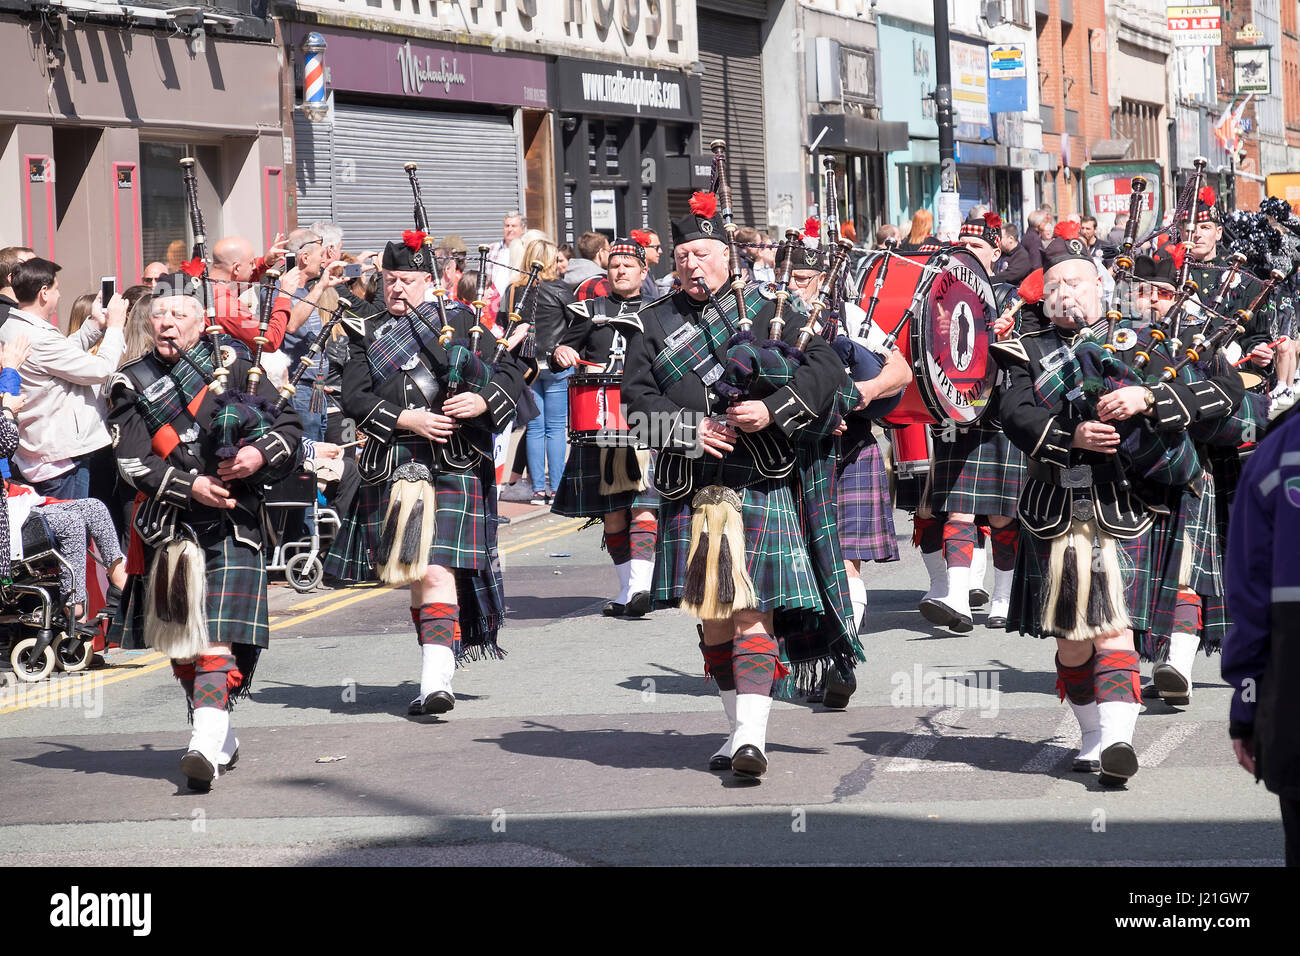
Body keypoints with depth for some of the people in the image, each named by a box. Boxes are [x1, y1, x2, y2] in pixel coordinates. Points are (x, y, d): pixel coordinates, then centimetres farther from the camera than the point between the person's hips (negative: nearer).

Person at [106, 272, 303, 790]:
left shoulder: (235, 370, 5)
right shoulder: (131, 384, 3)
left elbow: (290, 426, 6)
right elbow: (133, 462, -7)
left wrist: (260, 454, -15)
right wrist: (191, 487, -20)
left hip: (231, 526, -2)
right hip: (167, 528, 2)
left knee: (219, 636, -15)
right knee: (181, 640, 11)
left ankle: (207, 745, -25)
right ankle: (221, 739, 26)